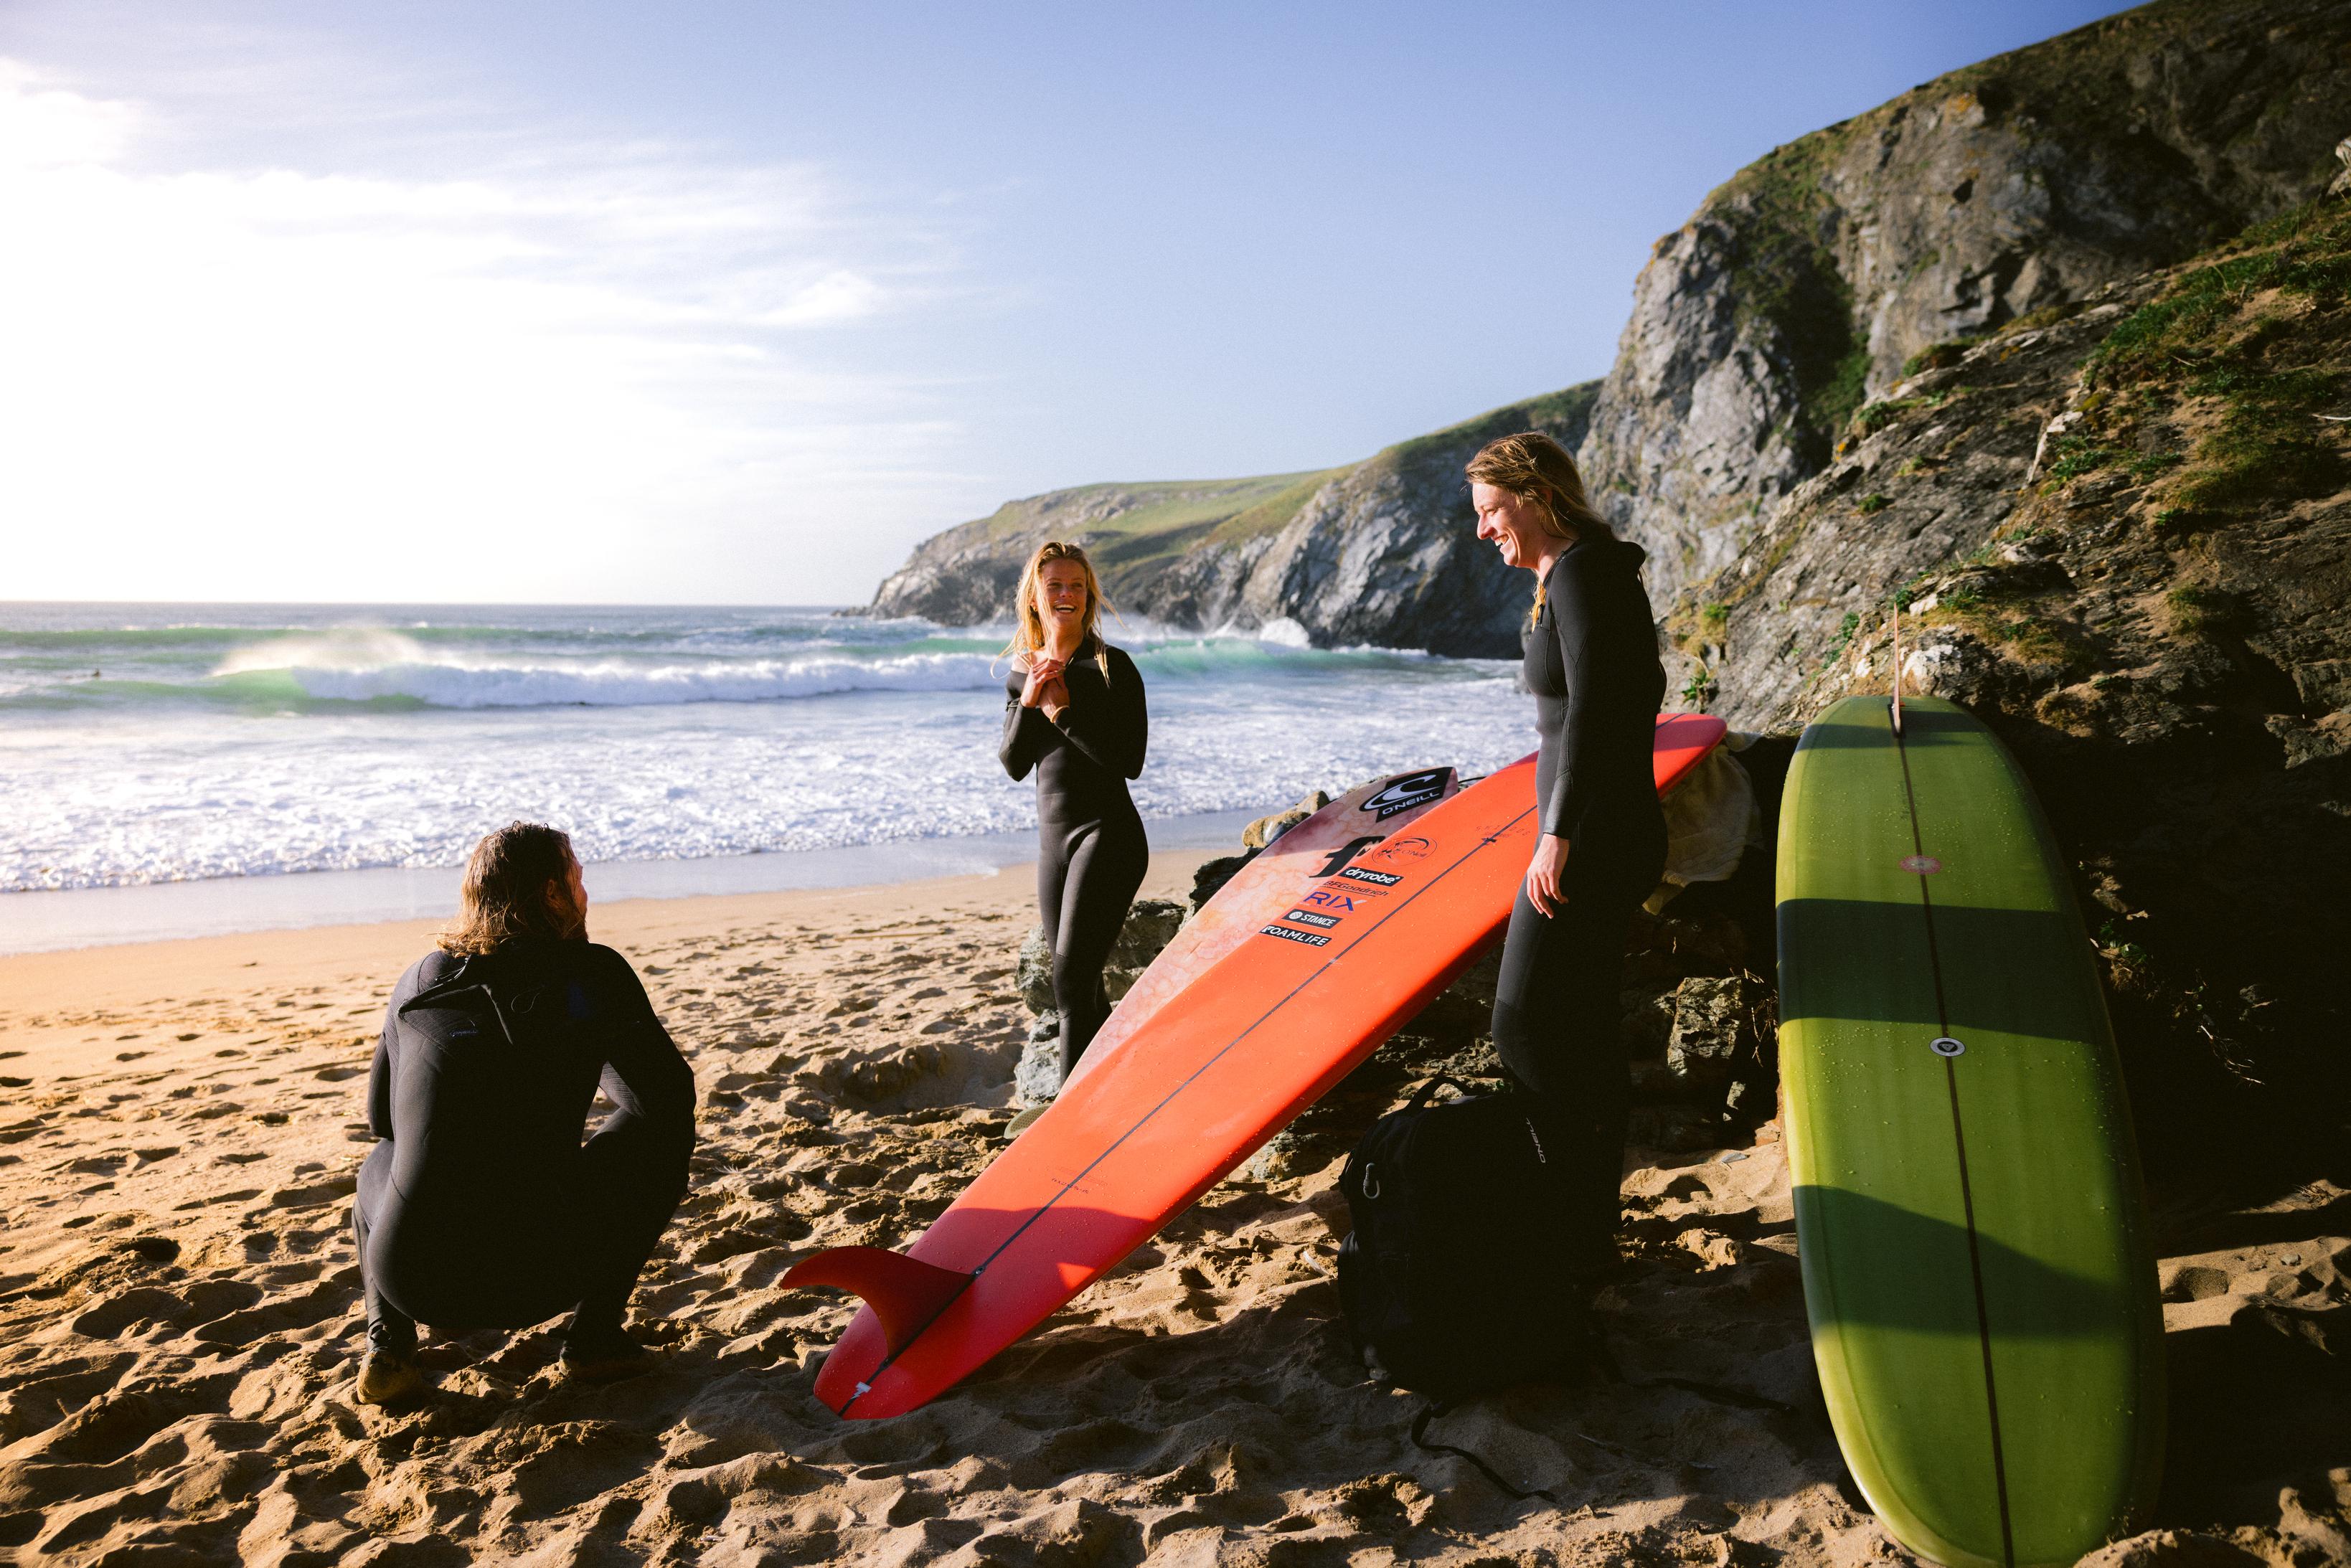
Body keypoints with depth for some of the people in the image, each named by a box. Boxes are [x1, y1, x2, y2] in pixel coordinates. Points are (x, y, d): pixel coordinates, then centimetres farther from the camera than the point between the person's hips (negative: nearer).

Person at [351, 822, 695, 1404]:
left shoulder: (418, 980, 9)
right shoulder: (592, 975, -4)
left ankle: (387, 1349, 17)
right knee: (660, 1133, 16)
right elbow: (669, 1094, 0)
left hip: (408, 1277, 4)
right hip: (535, 1280, -4)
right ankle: (595, 1335, 13)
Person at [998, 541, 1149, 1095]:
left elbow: (1129, 762, -15)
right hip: (1052, 837, 7)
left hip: (1107, 834, -7)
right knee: (1075, 986, 13)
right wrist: (1028, 703, -9)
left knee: (1072, 978, -14)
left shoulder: (1113, 668, -8)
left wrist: (1065, 710, -18)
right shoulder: (1022, 673, 11)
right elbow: (1015, 765, 6)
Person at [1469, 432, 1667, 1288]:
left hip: (1590, 842, -11)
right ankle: (1590, 1226, 25)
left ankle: (1578, 1242, 1)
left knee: (1527, 1026, -7)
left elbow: (1591, 706, -24)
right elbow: (1643, 688, 26)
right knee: (1582, 1028, 15)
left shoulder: (1578, 577, -14)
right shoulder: (1599, 571, 16)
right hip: (1620, 832, 11)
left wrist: (1559, 832, -25)